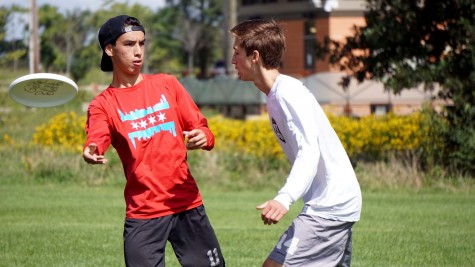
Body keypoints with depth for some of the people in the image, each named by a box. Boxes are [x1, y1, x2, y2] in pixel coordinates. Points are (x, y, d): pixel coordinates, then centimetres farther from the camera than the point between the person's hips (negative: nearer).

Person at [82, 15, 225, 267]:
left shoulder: (167, 84, 8)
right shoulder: (103, 104, 1)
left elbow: (201, 129, 7)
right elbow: (96, 140, -18)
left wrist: (203, 137, -17)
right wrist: (91, 152, -42)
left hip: (188, 204, 2)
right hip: (143, 213, -2)